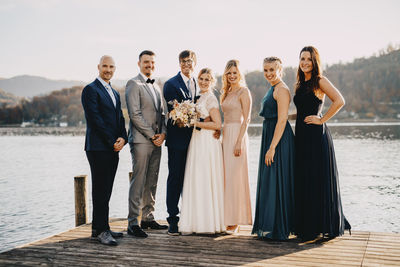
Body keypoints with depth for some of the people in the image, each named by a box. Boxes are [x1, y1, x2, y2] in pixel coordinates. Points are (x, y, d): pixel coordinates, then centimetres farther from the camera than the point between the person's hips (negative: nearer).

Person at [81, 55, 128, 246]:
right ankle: (101, 230, -1)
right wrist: (112, 141, -13)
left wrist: (122, 138, -2)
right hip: (98, 147, -8)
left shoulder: (115, 93, 21)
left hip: (113, 149, 8)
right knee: (100, 189, -5)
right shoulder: (91, 90, -5)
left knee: (105, 190, 10)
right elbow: (95, 119, -13)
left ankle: (98, 228, 17)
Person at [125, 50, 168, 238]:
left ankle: (148, 218, 18)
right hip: (141, 140, -8)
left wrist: (163, 133, 1)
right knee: (138, 181, -7)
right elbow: (134, 114, -13)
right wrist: (152, 135, -12)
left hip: (156, 140, 8)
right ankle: (133, 223, -2)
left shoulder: (156, 87, 20)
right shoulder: (133, 84, -5)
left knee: (152, 182, 10)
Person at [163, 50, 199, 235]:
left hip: (195, 139, 5)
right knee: (175, 178, -1)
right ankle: (173, 220, 7)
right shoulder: (171, 84, -4)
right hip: (178, 138, -5)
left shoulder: (199, 84, 15)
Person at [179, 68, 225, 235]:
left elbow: (217, 125, -16)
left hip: (207, 144, -9)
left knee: (205, 182, -5)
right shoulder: (200, 98, 18)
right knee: (195, 182, 8)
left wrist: (195, 123, -15)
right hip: (197, 143, 9)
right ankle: (196, 223, 13)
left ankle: (207, 224, 3)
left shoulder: (211, 98, -9)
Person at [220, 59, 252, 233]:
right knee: (225, 177, 7)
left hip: (237, 135, -8)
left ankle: (235, 220, 1)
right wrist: (222, 137, 13)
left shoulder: (243, 92, -6)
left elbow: (246, 119, -12)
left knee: (234, 177, -6)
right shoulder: (227, 92, 17)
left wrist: (239, 142, -19)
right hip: (226, 135, 8)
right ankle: (226, 217, 14)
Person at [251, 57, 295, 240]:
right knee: (268, 182, 13)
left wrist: (272, 147, -24)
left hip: (279, 139, -10)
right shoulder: (272, 89, 18)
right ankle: (268, 227, 21)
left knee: (276, 181, -6)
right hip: (270, 136, 10)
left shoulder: (281, 89, -13)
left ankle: (278, 228, 1)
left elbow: (282, 120, -20)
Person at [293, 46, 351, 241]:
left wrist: (322, 119, -15)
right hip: (302, 135, 8)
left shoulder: (320, 81, -6)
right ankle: (306, 226, 18)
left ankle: (325, 225, 7)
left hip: (316, 136, -8)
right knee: (303, 181, 9)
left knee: (319, 179, -4)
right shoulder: (300, 83, 17)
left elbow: (339, 101, -19)